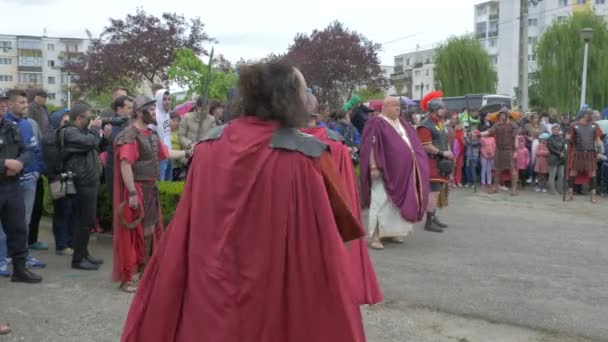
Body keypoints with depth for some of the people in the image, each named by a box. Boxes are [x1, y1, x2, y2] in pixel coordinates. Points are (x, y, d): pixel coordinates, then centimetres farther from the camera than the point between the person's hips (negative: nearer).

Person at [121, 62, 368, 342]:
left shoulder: (209, 146, -2)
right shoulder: (305, 156, -16)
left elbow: (184, 230, 5)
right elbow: (340, 219, -4)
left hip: (206, 289, 4)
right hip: (277, 294, -4)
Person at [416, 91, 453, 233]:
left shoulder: (441, 124, 18)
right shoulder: (425, 126, -13)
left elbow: (446, 141, 25)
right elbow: (426, 146, -20)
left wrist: (449, 153, 7)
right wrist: (442, 153, -18)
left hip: (442, 163, 10)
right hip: (432, 163, -10)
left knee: (438, 190, 15)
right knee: (434, 190, -12)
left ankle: (433, 217, 25)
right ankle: (429, 222, -10)